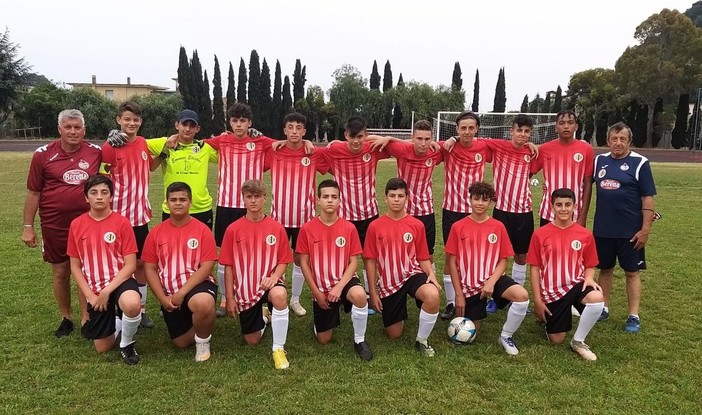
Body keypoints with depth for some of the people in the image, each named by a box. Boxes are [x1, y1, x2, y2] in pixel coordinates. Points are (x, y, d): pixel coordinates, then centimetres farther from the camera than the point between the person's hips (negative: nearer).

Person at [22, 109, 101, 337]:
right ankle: (66, 318, 26)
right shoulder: (43, 154, -5)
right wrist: (28, 227, 0)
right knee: (60, 271, 11)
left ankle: (86, 319, 17)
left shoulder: (95, 152, -2)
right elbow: (33, 193, 0)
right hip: (54, 225, 0)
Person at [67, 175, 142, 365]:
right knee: (103, 348, 3)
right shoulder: (76, 225, -1)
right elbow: (75, 266, 4)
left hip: (119, 281, -3)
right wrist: (90, 295, -6)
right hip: (95, 290, 3)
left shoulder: (122, 222, -10)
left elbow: (130, 265, -11)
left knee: (132, 305, -39)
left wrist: (107, 290, -19)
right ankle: (116, 323, 38)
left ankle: (127, 344, -7)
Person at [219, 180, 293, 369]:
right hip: (245, 290, 2)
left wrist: (274, 277, -21)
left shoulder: (276, 228, -6)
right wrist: (230, 298, -3)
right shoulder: (233, 229, -5)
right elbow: (228, 266, -1)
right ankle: (263, 317, 45)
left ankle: (279, 349, -19)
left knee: (280, 295, -39)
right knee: (252, 340, 8)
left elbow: (283, 261, -1)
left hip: (268, 283, -1)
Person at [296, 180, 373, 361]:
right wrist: (317, 292, -7)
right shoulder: (307, 228, -9)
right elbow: (304, 263, -4)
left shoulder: (349, 228, -9)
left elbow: (353, 261, -6)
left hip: (343, 281, -1)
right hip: (321, 289, 1)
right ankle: (332, 317, 42)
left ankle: (359, 340, -11)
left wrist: (339, 286, -19)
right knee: (323, 340, 5)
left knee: (360, 295, -37)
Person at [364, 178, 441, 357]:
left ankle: (422, 340, -10)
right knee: (394, 334, 6)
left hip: (412, 274, 0)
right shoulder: (375, 226, -5)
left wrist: (431, 274, -17)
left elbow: (423, 257, 4)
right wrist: (373, 292, -2)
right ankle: (400, 314, 44)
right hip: (388, 283, 1)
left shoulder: (416, 225, -3)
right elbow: (370, 260, -1)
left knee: (433, 295, -35)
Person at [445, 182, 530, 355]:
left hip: (493, 279, 1)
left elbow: (503, 260, -1)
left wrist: (491, 282, -18)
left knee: (522, 296, -30)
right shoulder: (458, 227, -6)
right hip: (469, 284, 0)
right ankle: (481, 307, 40)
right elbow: (452, 262, -4)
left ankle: (506, 336, -5)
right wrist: (459, 294, -6)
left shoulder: (498, 227, -2)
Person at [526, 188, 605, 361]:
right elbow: (535, 268, -4)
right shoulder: (540, 234, -8)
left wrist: (589, 278, -16)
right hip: (551, 291, -1)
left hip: (576, 285, 1)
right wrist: (537, 300, -6)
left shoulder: (585, 235, -3)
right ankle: (545, 315, 38)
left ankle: (578, 341, -9)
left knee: (597, 299, -34)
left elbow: (590, 265, 7)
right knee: (556, 340, 2)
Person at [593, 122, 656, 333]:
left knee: (632, 272, 6)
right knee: (605, 269, 13)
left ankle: (634, 316, 15)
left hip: (630, 231, -3)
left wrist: (645, 229, -13)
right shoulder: (599, 161, 4)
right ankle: (603, 309, 26)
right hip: (602, 229, 4)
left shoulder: (640, 163, -7)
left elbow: (647, 198, -8)